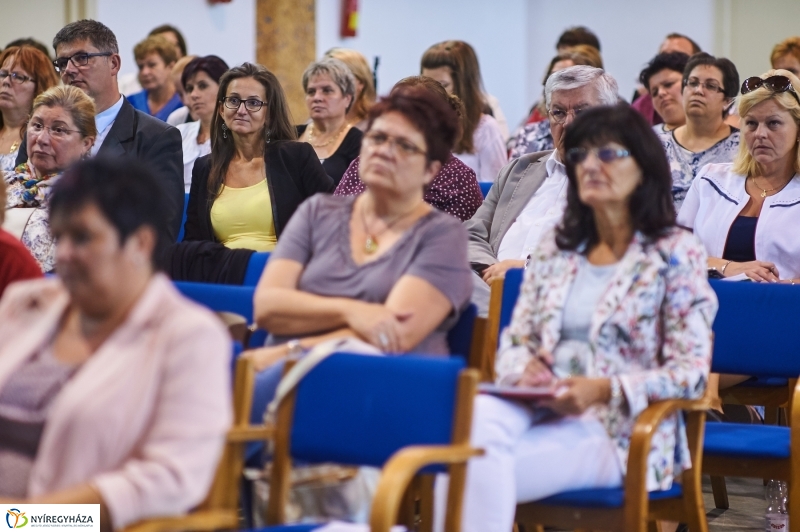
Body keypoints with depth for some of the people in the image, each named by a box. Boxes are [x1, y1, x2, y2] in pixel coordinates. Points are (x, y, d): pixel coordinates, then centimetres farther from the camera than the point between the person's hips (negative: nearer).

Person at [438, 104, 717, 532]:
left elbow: (690, 371, -4)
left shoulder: (676, 252, 3)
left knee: (480, 473, -31)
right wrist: (525, 370, -7)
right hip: (544, 409, 4)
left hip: (619, 428, -4)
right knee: (475, 414, -35)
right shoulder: (556, 248, 19)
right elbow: (514, 340, 19)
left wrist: (603, 390, -18)